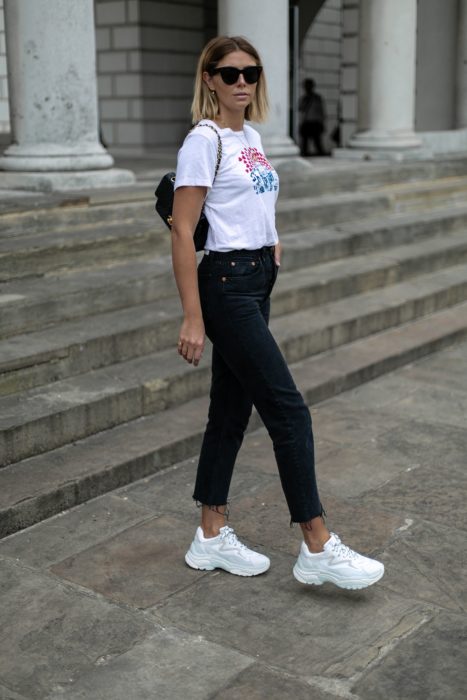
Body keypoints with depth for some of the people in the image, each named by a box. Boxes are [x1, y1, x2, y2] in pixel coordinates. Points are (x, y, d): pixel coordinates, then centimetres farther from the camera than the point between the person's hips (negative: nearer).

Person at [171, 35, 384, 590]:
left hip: (257, 282, 9)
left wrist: (267, 240, 8)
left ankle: (212, 538, 23)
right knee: (288, 410, -7)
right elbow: (182, 232, -15)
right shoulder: (204, 141, -11)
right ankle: (318, 547, 4)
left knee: (232, 410, 12)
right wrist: (193, 318, -18)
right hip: (227, 284, -8)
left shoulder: (250, 136, 13)